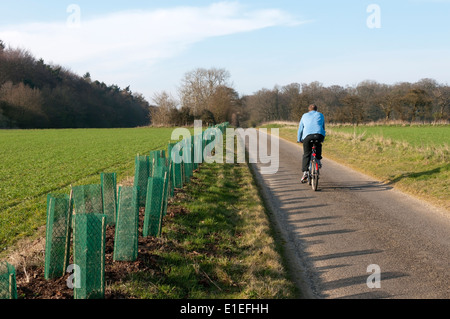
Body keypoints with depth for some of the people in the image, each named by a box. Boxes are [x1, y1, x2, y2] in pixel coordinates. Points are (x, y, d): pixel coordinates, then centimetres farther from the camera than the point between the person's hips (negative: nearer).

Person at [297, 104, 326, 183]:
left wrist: (299, 139, 40)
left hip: (307, 136, 0)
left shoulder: (305, 116, 26)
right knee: (318, 145, 34)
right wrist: (323, 139, 47)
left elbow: (300, 129, 28)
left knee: (306, 155, 8)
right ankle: (318, 160, 22)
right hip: (319, 135, 0)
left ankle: (305, 172, -5)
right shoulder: (320, 115, 27)